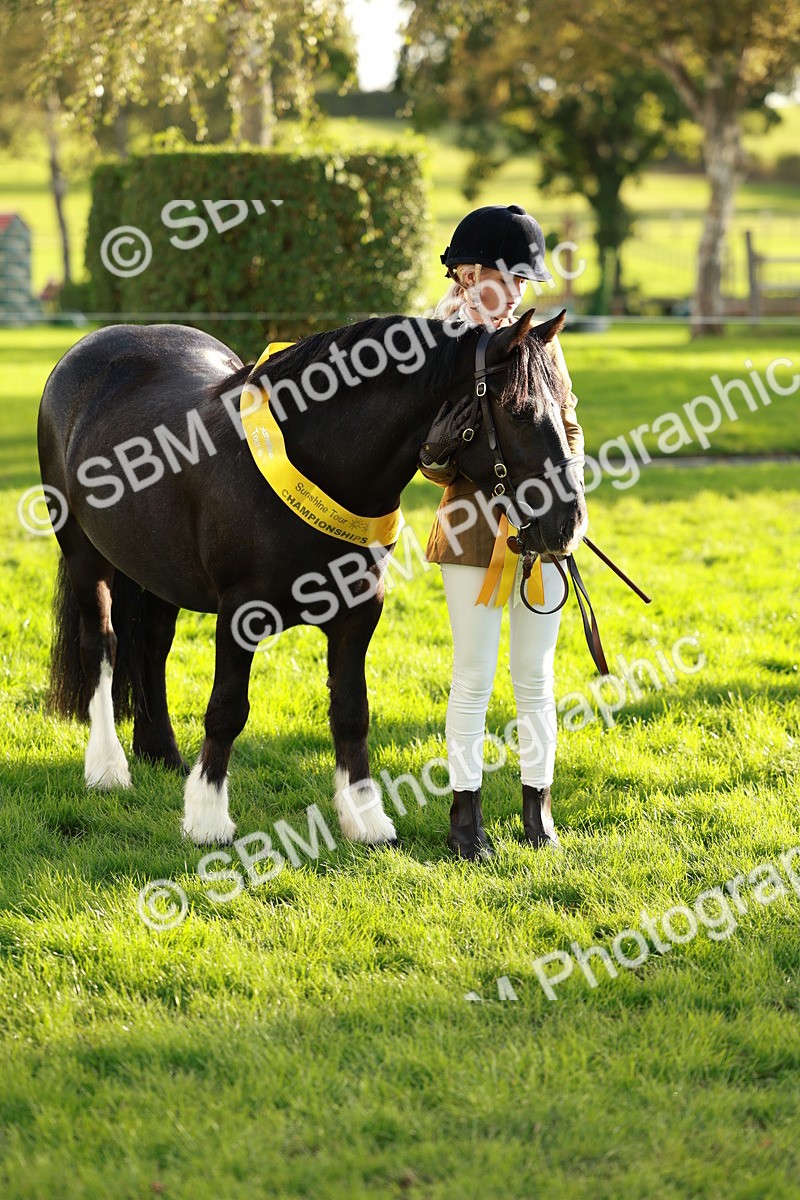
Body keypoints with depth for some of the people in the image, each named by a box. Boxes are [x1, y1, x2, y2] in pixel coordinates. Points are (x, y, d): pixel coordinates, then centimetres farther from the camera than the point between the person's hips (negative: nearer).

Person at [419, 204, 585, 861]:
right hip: (474, 531, -3)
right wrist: (438, 449, -29)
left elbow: (567, 425, 12)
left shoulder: (541, 343, 5)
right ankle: (467, 809, 12)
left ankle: (537, 801, 20)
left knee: (535, 676, 10)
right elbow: (434, 463, -6)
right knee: (473, 678, 2)